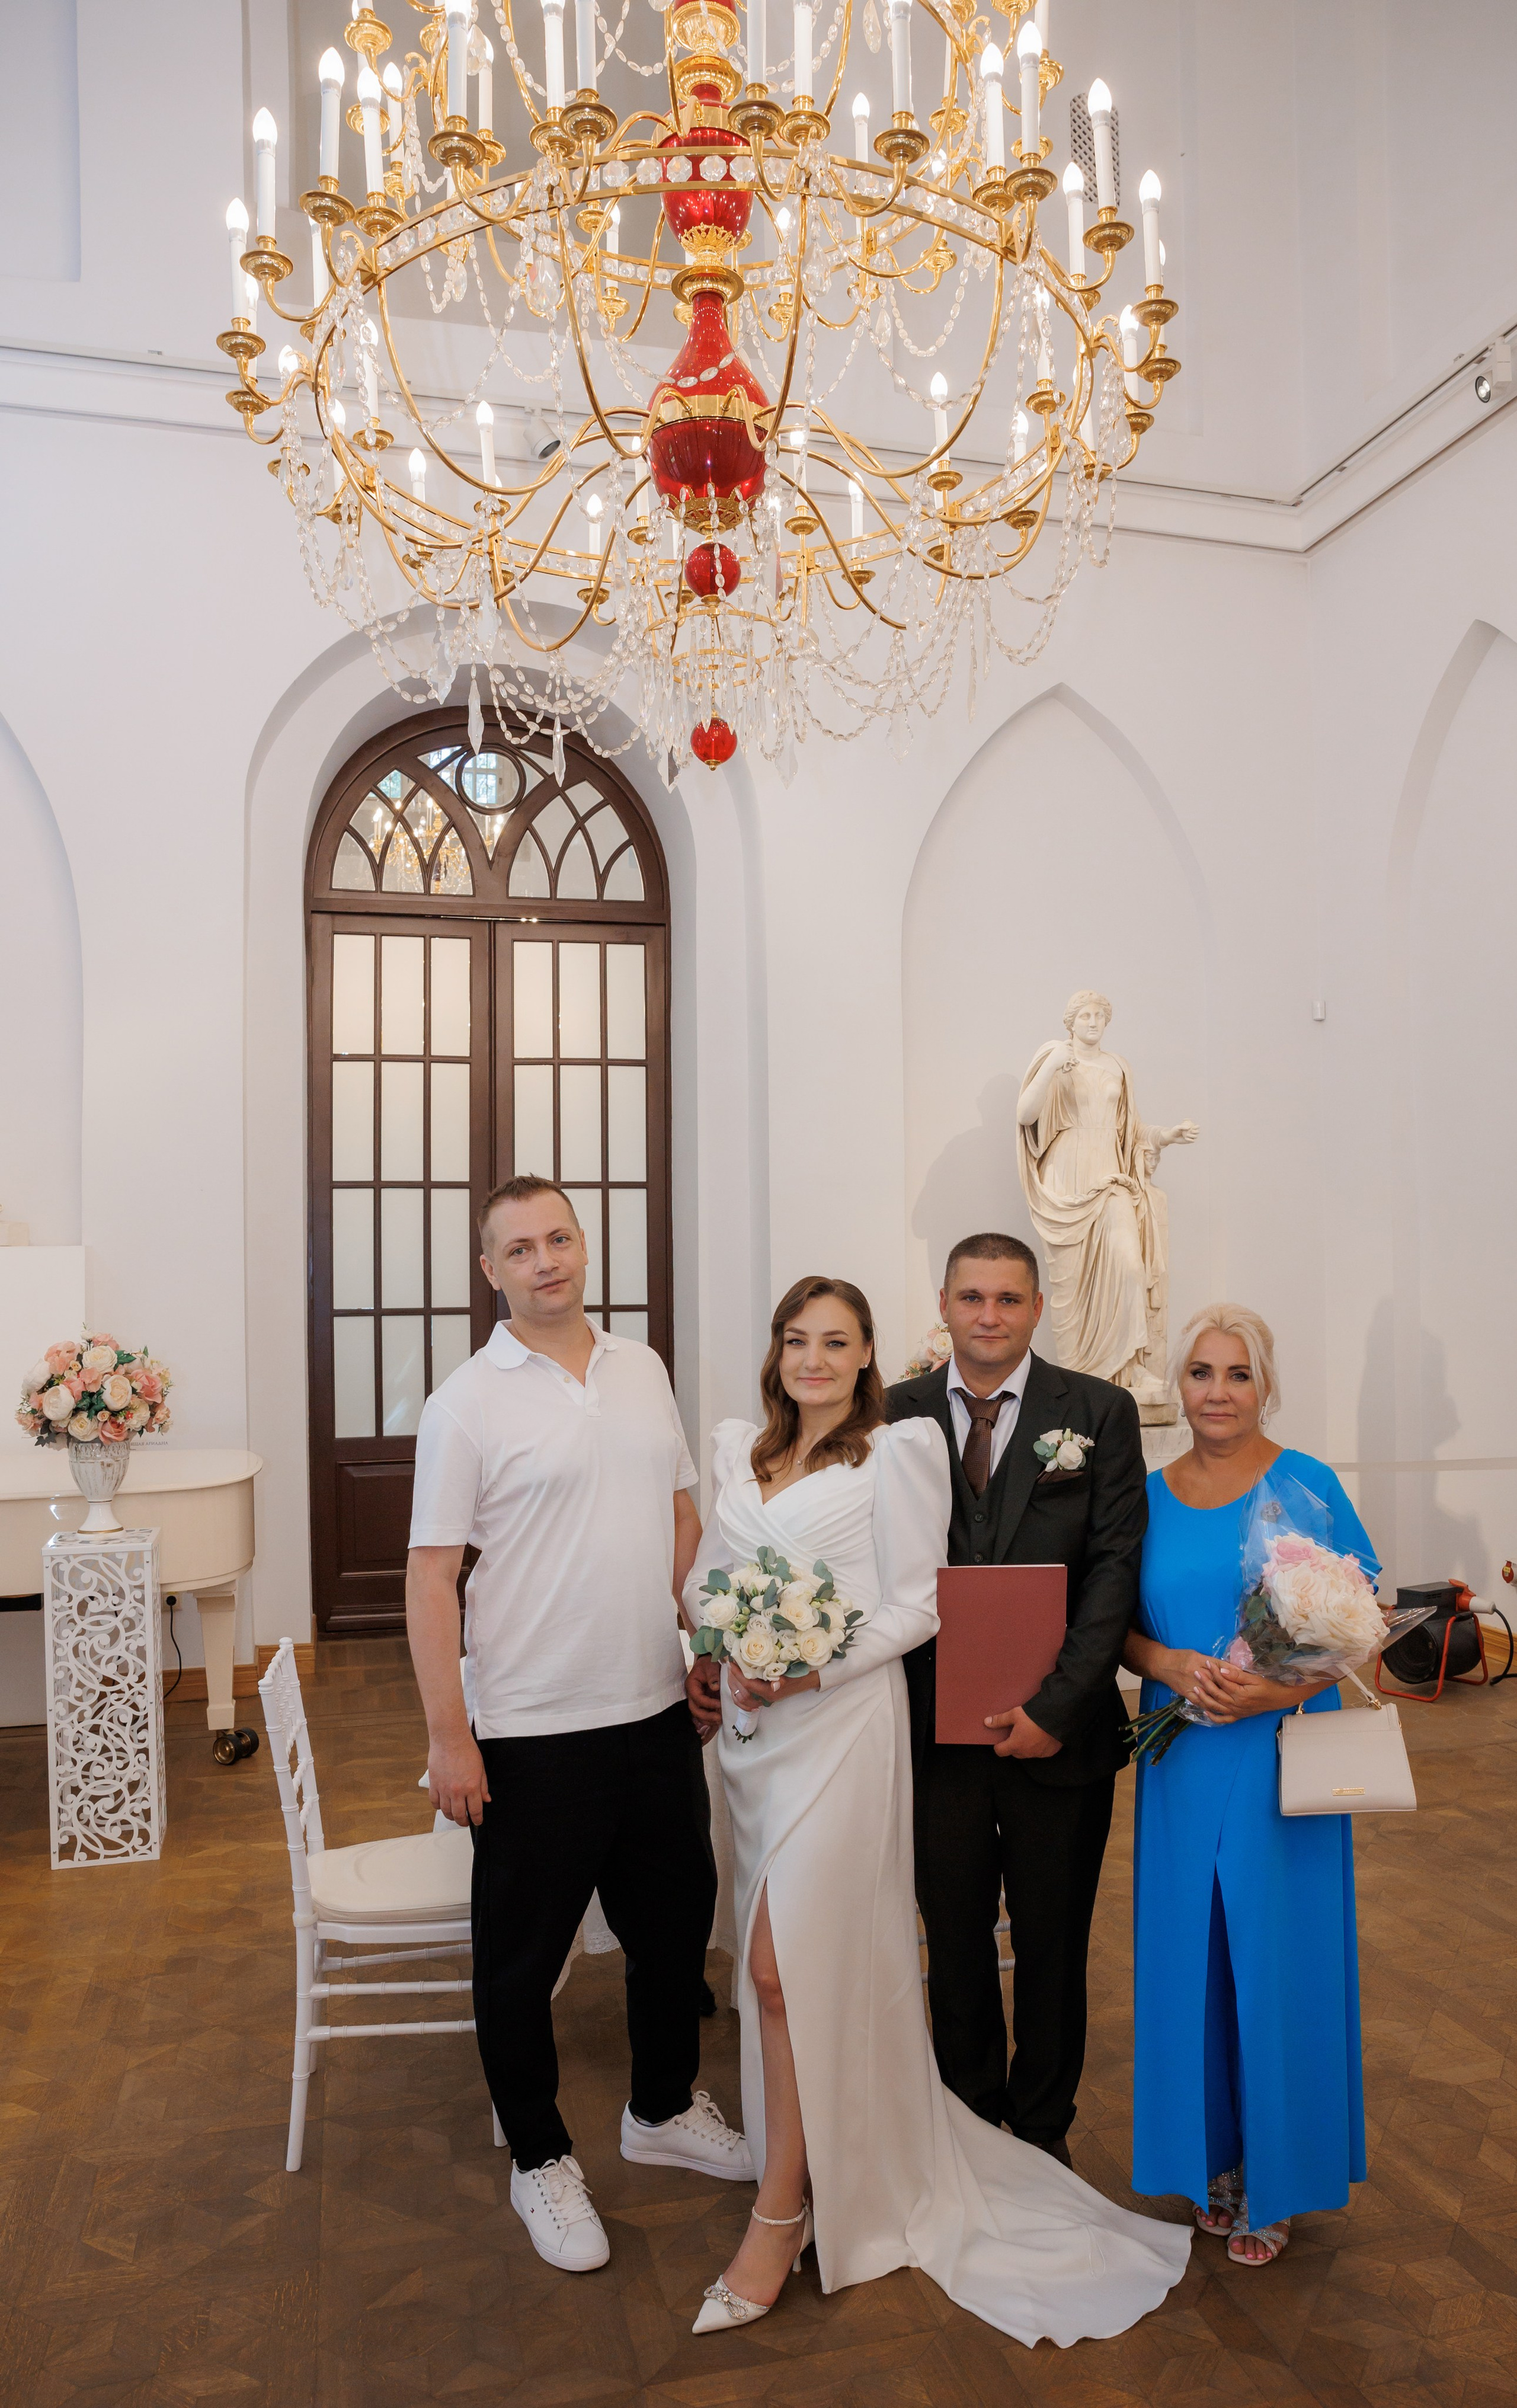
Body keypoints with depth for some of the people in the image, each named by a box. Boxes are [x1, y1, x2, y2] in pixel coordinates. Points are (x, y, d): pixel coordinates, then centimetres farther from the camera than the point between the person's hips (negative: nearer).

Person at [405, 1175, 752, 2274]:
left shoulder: (644, 1370, 5)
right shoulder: (468, 1403, -12)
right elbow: (432, 1576, -12)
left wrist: (686, 1625, 7)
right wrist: (449, 1737, -15)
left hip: (658, 1712, 6)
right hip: (533, 1731, -5)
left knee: (676, 1924, 20)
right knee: (523, 1955, 10)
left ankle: (664, 2109, 44)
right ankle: (541, 2159, 33)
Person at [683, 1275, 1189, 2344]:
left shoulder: (898, 1450, -8)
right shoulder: (738, 1446, 10)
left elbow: (917, 1606, -9)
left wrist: (811, 1670, -18)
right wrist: (705, 1655, 1)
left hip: (841, 1722, -6)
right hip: (749, 1721, 6)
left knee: (782, 1961, -7)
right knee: (783, 1956, 14)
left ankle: (782, 2211, 8)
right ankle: (819, 2146, 32)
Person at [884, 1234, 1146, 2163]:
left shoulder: (1101, 1411, -3)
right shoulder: (897, 1414, 0)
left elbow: (1116, 1566, -7)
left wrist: (1056, 1707, -14)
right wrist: (911, 1703, -10)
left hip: (1061, 1735, -1)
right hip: (938, 1729, 1)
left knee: (1053, 1945, 15)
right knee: (953, 1939, 16)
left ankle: (1044, 2130, 38)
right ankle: (969, 2118, 38)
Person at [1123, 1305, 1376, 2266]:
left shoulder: (1307, 1483, -6)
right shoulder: (1149, 1496, 3)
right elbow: (1118, 1625, 7)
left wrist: (1283, 1685, -19)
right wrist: (1172, 1665, -13)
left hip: (1283, 1758, -3)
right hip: (1182, 1762, 3)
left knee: (1277, 1961, 7)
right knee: (1190, 1956, 11)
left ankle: (1277, 2182, 27)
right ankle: (1213, 2158, 32)